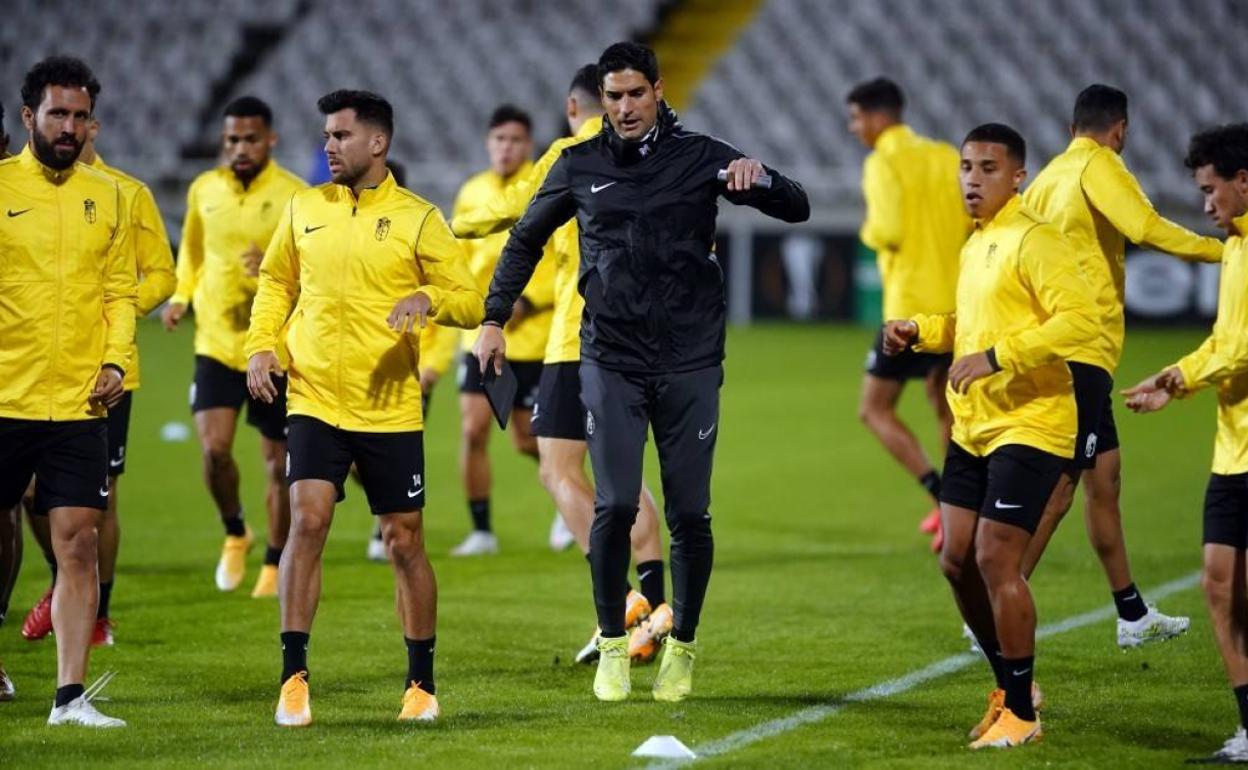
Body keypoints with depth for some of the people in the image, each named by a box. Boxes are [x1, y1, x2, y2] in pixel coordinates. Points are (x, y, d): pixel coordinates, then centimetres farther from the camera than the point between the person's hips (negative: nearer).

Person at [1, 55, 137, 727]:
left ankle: (71, 695, -2)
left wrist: (116, 362, -1)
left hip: (78, 403, 2)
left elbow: (120, 289, 13)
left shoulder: (107, 196, 9)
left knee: (78, 545, -4)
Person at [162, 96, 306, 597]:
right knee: (214, 448, -14)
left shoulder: (294, 196, -9)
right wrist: (180, 296, 9)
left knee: (278, 462, 5)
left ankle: (275, 564, 23)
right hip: (216, 344, 2)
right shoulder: (204, 189, 4)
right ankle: (234, 534, 14)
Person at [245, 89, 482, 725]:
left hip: (390, 409, -2)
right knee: (306, 523, -13)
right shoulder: (304, 208, 8)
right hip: (314, 400, 2)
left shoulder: (416, 218, -2)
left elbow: (470, 302, -3)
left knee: (404, 542, 4)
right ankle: (293, 678, -8)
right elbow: (275, 282, 21)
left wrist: (429, 297, -23)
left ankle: (421, 683, 18)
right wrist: (260, 344, 6)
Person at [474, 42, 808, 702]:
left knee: (689, 515, 1)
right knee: (614, 506, -9)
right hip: (611, 362, 0)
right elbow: (526, 239, 20)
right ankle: (613, 645, 7)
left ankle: (682, 647, 17)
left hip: (690, 363, 0)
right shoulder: (579, 166, 6)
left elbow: (797, 208, -1)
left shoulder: (699, 157, 2)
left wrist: (758, 178, -22)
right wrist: (494, 320, 13)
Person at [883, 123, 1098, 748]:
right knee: (957, 561, 8)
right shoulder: (975, 245, 15)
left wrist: (994, 357, -27)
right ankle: (1010, 685, 26)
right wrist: (921, 332, 12)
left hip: (1028, 427, -9)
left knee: (995, 560, -10)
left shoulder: (1034, 241, -13)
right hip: (972, 429, 9)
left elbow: (1079, 320, -24)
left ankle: (1020, 712, 2)